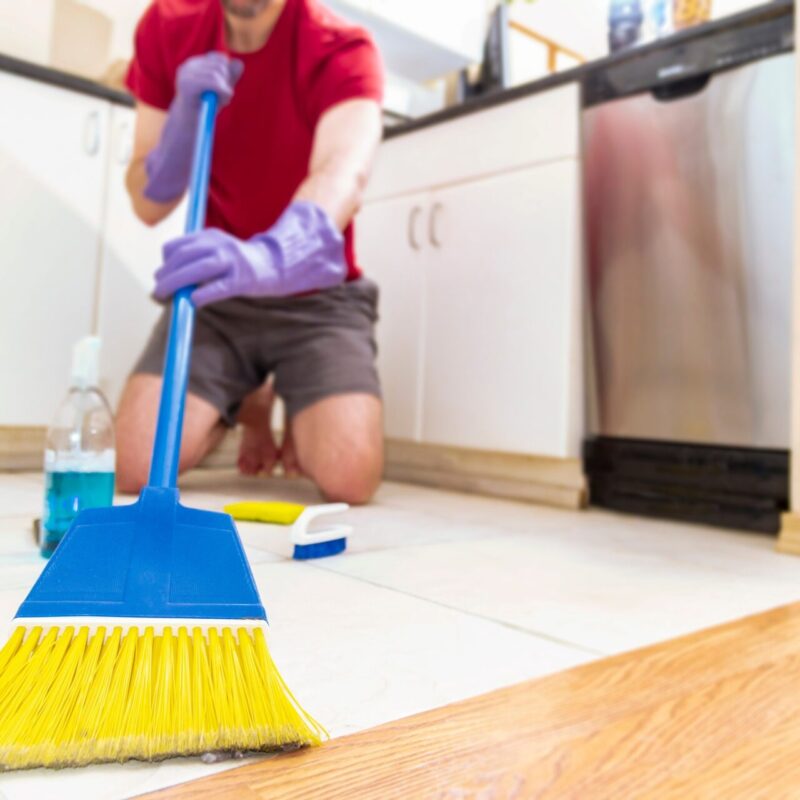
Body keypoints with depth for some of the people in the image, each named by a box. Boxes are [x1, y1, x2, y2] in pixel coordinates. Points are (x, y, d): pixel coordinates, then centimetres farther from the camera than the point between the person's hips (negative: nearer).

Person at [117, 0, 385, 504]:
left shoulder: (342, 50, -13)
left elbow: (345, 169, -36)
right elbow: (148, 206, -3)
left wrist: (268, 257, -56)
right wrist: (186, 115, -22)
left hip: (316, 297, -2)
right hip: (213, 292, 3)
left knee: (350, 477, -23)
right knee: (135, 465, -16)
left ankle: (301, 416, 15)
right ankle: (249, 403, 17)